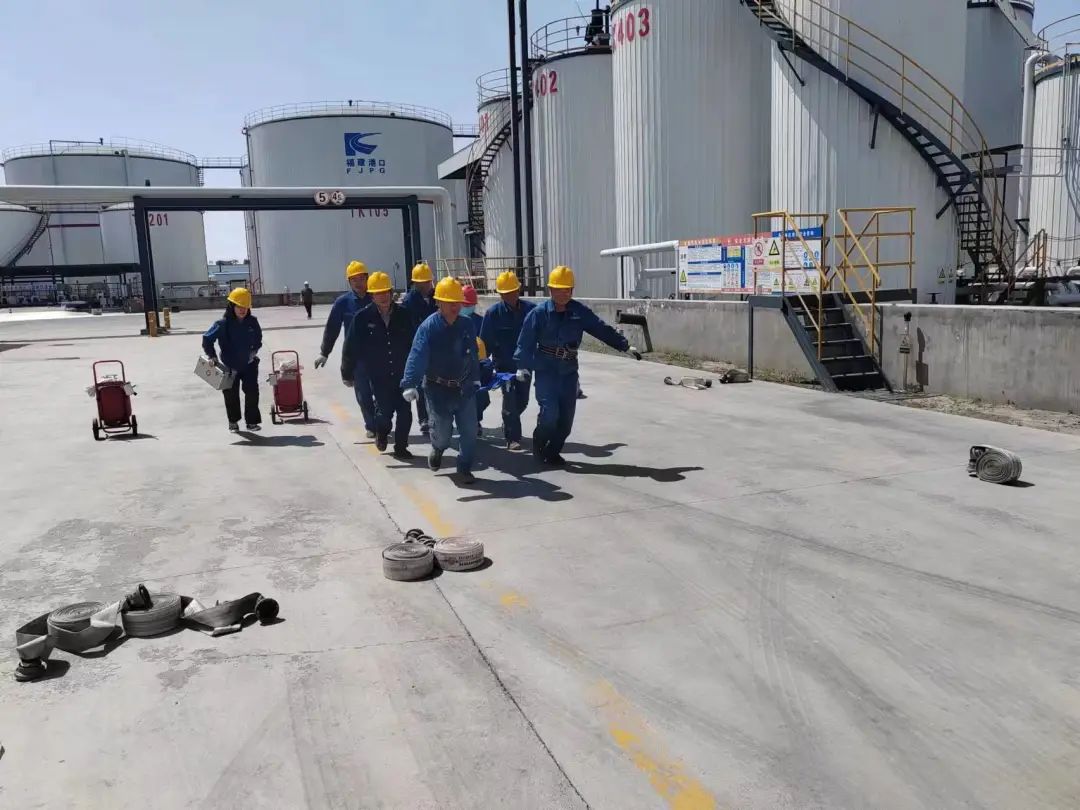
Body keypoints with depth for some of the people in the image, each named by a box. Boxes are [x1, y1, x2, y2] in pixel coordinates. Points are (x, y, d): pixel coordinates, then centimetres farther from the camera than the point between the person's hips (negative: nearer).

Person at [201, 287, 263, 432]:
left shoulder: (252, 322, -4)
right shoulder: (223, 324, -14)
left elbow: (258, 338, 15)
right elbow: (207, 339, -8)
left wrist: (254, 350, 2)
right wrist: (212, 356, -13)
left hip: (249, 364, 2)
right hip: (229, 366, -2)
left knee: (252, 391, -2)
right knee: (231, 394, 9)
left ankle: (252, 421, 9)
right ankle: (233, 421, 27)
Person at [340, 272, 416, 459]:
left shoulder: (403, 315, 0)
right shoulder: (363, 318, -6)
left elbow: (414, 344, 7)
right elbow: (350, 348, 0)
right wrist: (347, 374, 3)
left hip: (402, 375, 2)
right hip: (379, 377, -2)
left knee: (405, 412, 1)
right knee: (385, 412, -3)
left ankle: (401, 447, 19)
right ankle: (381, 433, 32)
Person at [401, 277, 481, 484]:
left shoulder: (467, 325, -1)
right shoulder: (429, 327, -14)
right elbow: (417, 356, -24)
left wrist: (475, 377, 18)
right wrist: (409, 384, -35)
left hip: (465, 387, 3)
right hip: (438, 389, -3)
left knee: (469, 430, 1)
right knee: (443, 432, 5)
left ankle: (464, 468, 17)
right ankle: (437, 449, 40)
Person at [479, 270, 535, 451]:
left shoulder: (530, 308, -9)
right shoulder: (493, 313, -12)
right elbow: (485, 341, -7)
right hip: (504, 364, -3)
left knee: (522, 400, 14)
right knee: (510, 397, -10)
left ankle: (508, 426, 41)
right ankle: (512, 437, 1)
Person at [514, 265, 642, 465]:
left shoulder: (580, 312, 0)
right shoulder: (539, 313, -8)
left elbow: (602, 330, 4)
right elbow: (525, 341, -7)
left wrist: (625, 346, 3)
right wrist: (522, 366, -15)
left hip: (569, 371, 4)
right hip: (545, 370, -3)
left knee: (567, 415, 4)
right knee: (550, 412, -14)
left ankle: (552, 451, 21)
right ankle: (539, 444, 14)